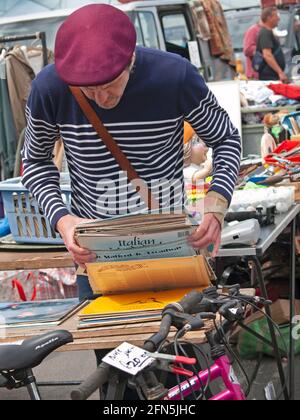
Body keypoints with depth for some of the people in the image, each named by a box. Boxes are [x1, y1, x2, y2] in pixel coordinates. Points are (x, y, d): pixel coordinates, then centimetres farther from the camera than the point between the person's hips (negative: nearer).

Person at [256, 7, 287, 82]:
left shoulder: (268, 32, 20)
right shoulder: (266, 33, -12)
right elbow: (267, 55, -23)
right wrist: (280, 73, -26)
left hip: (273, 76, 10)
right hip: (269, 77, -10)